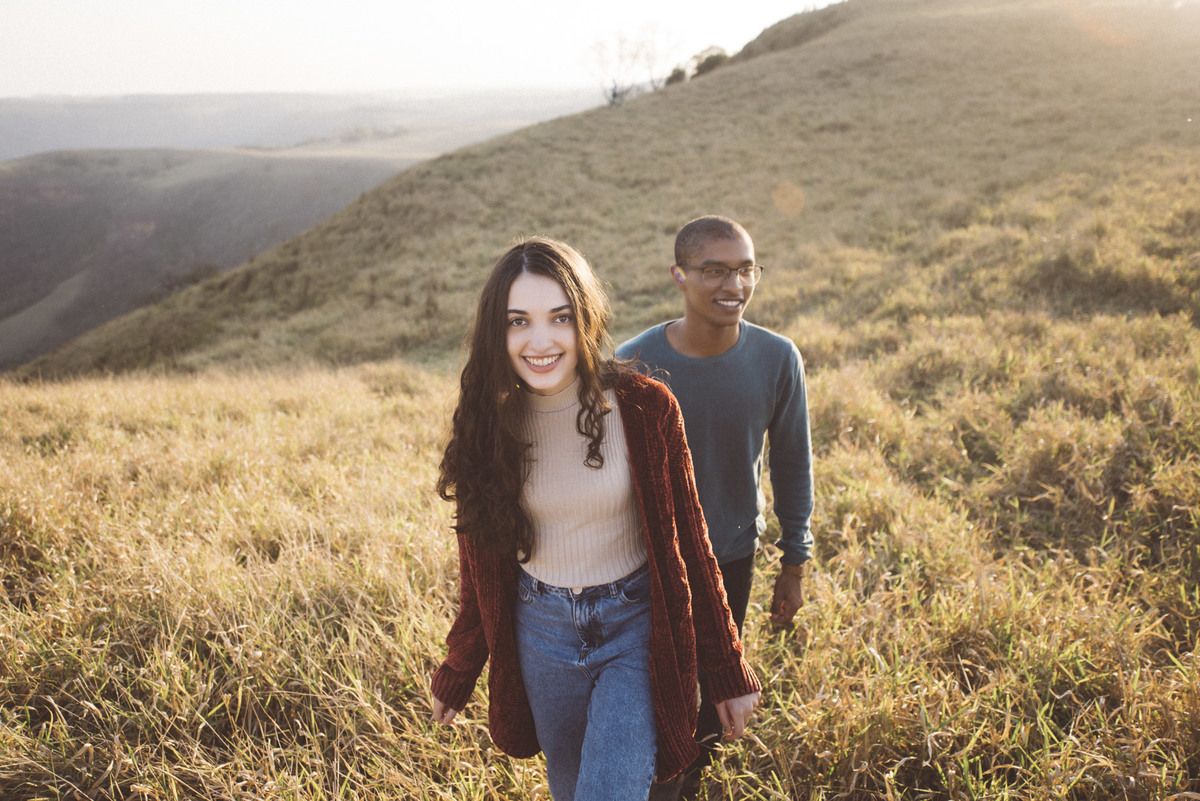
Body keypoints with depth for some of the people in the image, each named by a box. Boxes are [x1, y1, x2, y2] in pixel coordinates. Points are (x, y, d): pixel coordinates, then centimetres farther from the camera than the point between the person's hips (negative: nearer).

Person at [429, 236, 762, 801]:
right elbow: (479, 563, 4)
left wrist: (728, 674, -3)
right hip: (541, 633, 3)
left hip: (636, 628, -3)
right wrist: (456, 675, 13)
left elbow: (689, 542, -7)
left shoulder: (645, 408, -15)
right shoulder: (486, 423, -7)